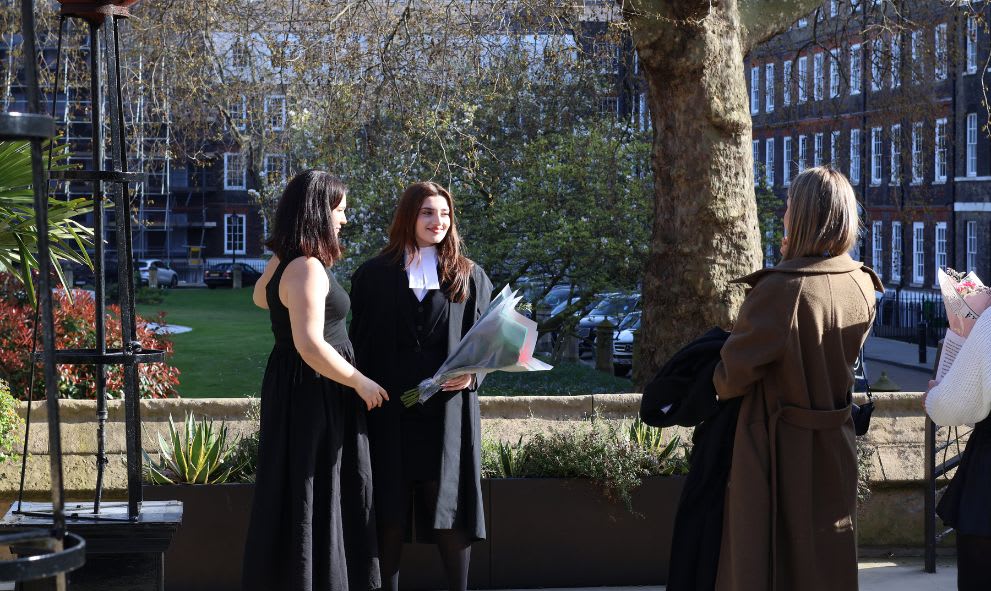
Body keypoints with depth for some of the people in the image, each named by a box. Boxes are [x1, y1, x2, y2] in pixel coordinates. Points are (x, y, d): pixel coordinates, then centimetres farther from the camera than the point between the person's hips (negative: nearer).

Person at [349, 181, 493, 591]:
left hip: (448, 405, 0)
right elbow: (360, 342, 6)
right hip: (390, 408, 0)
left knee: (450, 506, 1)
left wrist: (473, 372, -11)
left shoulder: (469, 276, 10)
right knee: (391, 510, 2)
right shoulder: (374, 275, 8)